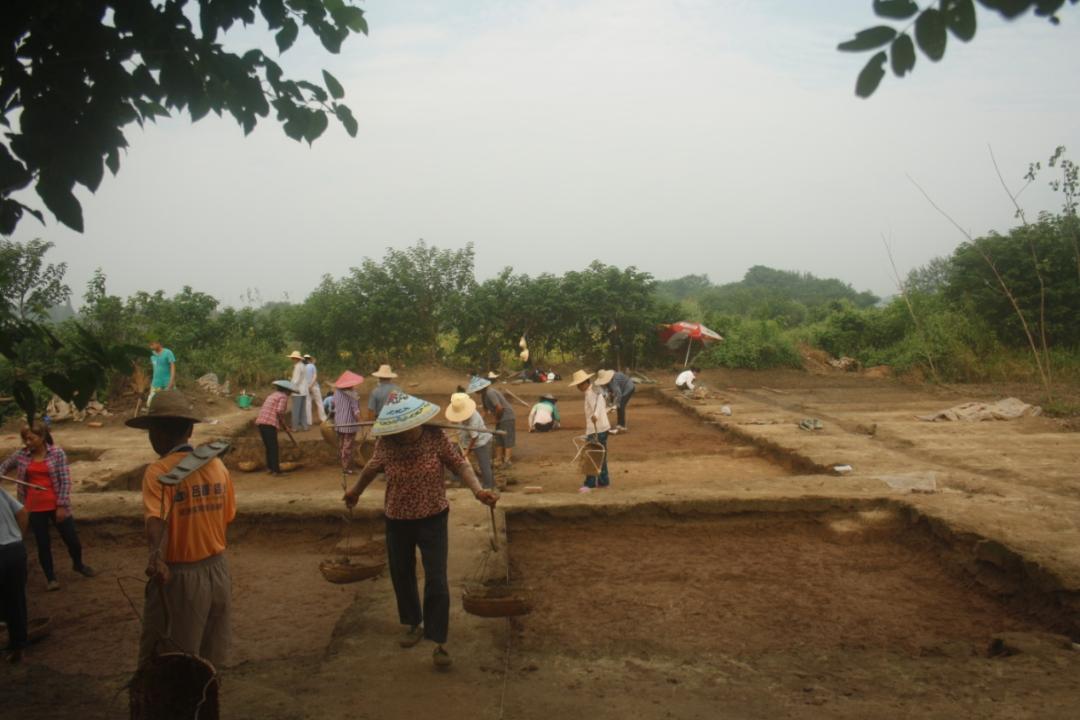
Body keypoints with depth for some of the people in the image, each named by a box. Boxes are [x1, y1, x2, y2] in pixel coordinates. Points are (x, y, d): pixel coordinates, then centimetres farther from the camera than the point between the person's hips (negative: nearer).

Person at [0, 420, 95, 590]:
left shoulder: (56, 453, -10)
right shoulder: (21, 455, -1)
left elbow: (65, 480, -10)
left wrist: (62, 505, -13)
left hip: (56, 505, -2)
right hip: (35, 508, 2)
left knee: (71, 539, 9)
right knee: (43, 544, 10)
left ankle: (78, 564, 38)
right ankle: (50, 577, 27)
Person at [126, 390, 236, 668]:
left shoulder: (158, 472, -15)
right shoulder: (217, 465, 0)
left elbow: (156, 519, -33)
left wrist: (156, 554, -48)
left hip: (179, 578, -5)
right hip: (217, 572, 5)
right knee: (211, 661, 20)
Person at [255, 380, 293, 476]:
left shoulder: (271, 395, 24)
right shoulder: (283, 397, -1)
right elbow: (279, 411, -17)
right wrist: (283, 421, 1)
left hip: (260, 422, 8)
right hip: (270, 424, -8)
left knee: (268, 446, 17)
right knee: (273, 447, -3)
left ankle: (269, 467, 21)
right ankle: (275, 470, -3)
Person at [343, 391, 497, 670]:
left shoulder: (435, 437, -17)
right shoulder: (385, 444, -13)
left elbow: (459, 464, -12)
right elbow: (372, 467, 7)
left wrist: (478, 490, -29)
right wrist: (356, 491, 24)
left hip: (432, 519, -2)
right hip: (397, 521, 2)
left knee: (436, 581, -7)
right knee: (401, 576, 17)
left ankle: (439, 642, 5)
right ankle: (413, 625, 41)